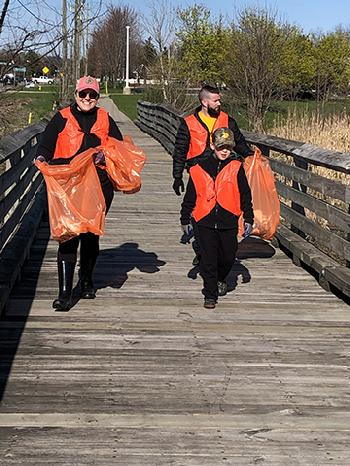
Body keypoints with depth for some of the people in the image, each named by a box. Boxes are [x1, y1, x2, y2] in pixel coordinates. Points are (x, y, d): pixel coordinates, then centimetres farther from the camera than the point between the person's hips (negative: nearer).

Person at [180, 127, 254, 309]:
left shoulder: (236, 168, -1)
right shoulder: (199, 168, -1)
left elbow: (245, 195, 6)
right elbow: (190, 196, 8)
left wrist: (248, 219, 5)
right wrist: (185, 219, 12)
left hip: (228, 221, 1)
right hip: (205, 221, -1)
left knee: (228, 256, 12)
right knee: (208, 259, 2)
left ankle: (219, 279, 42)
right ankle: (210, 294, 13)